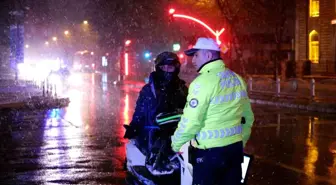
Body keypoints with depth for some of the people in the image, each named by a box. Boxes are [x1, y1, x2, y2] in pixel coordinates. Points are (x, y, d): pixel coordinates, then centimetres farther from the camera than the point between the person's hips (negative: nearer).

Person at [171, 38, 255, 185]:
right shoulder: (237, 79, 8)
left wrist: (176, 144, -2)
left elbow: (190, 121, -17)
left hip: (210, 152, -7)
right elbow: (247, 117, 14)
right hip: (235, 148, 7)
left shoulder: (204, 81, -16)